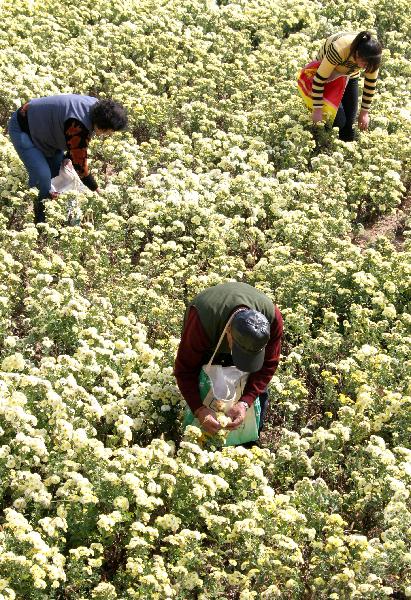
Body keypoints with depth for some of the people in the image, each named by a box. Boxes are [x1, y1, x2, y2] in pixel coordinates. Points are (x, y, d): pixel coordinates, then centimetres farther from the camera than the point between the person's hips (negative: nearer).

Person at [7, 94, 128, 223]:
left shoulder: (96, 107, -12)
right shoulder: (77, 125, -39)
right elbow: (79, 159, -28)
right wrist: (95, 188, -19)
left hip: (45, 130, 9)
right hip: (22, 129, -9)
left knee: (58, 172, 4)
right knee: (42, 176, -18)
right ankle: (40, 222, -5)